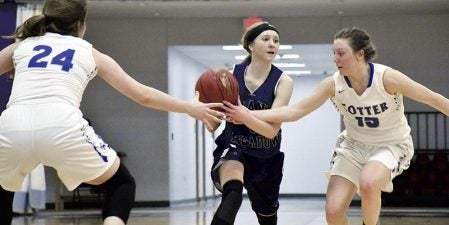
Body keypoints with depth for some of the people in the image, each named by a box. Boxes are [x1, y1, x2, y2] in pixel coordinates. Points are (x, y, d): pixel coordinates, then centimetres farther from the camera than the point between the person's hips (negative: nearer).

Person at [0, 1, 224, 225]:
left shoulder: (21, 45, 26)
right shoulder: (90, 53, 24)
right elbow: (143, 95, 27)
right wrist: (190, 108, 38)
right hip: (61, 126, -2)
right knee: (121, 183, 21)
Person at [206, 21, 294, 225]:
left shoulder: (283, 81, -12)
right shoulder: (231, 75, -10)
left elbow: (272, 130, -23)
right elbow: (212, 126, -5)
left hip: (266, 158, 2)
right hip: (232, 148, -2)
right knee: (233, 190, -37)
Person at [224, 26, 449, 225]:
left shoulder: (387, 78, -26)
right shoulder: (333, 84, -17)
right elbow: (293, 111, -18)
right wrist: (247, 114, -27)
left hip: (392, 145, -4)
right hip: (354, 144, 4)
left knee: (368, 182, -35)